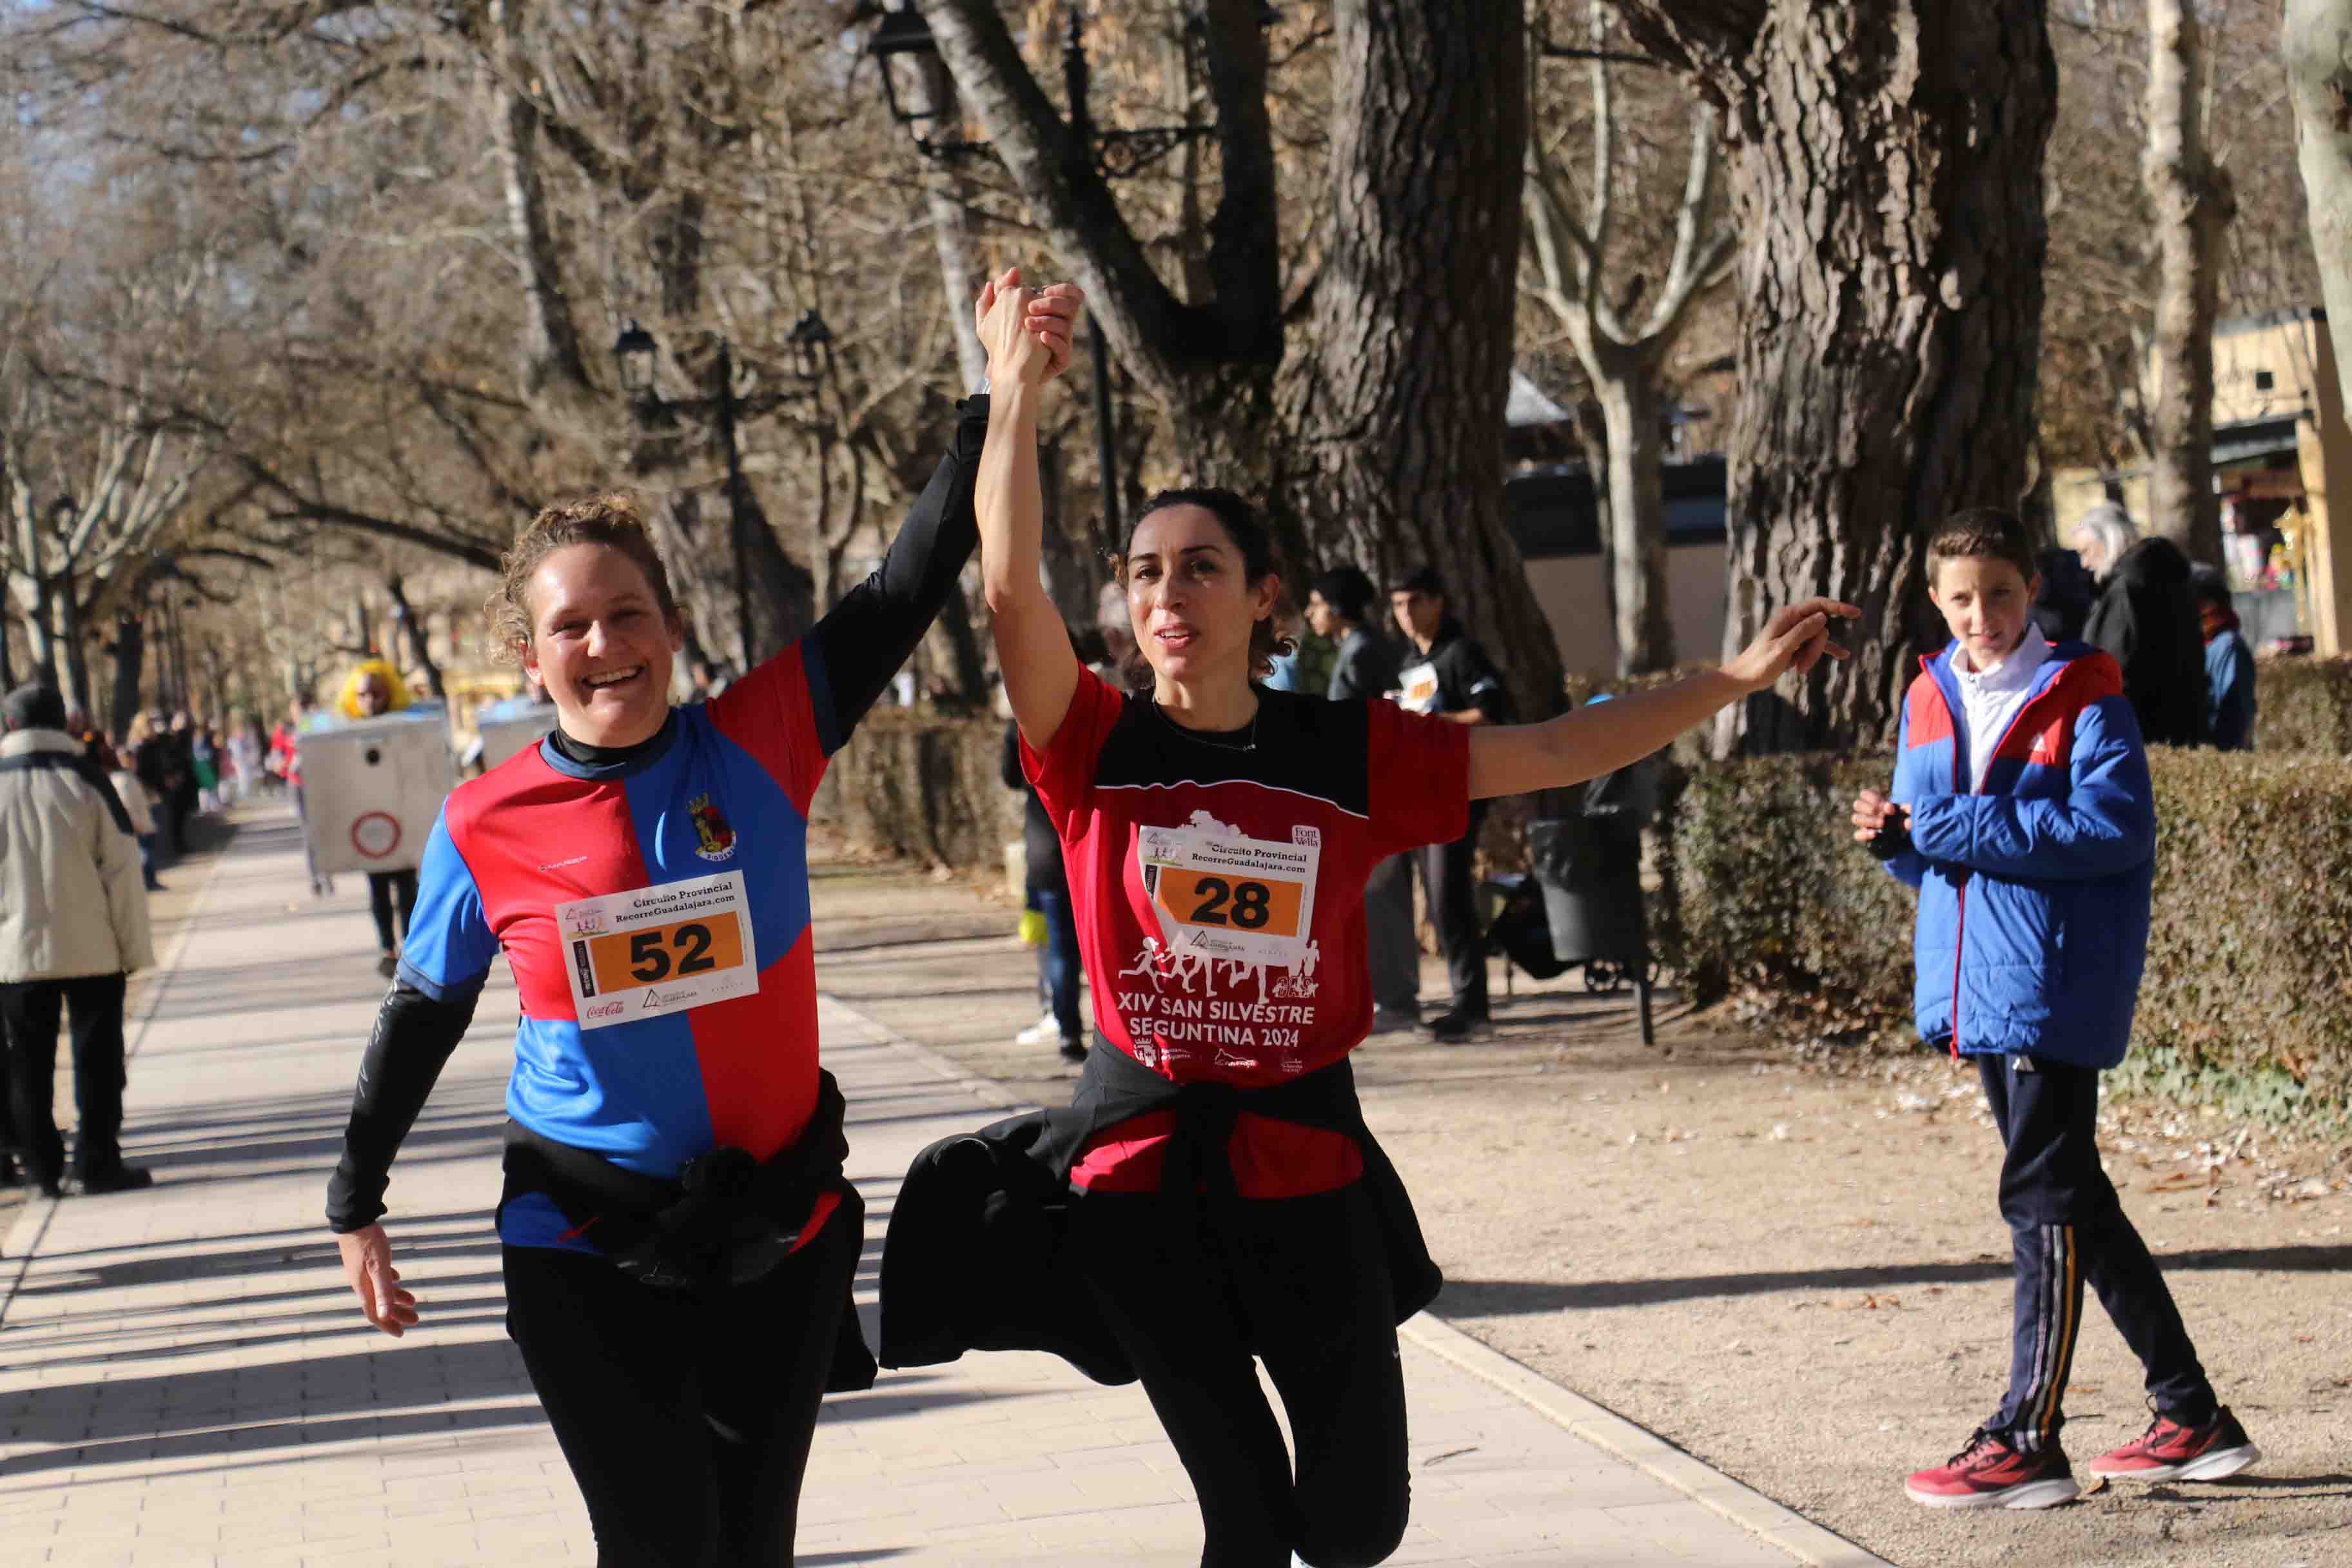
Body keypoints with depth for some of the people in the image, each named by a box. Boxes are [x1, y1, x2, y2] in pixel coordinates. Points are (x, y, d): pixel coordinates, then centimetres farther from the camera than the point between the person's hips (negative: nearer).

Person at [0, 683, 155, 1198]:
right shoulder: (85, 779, -5)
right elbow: (121, 868, -6)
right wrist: (134, 947, -1)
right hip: (91, 949, -1)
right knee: (97, 1058, 7)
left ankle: (42, 1168, 9)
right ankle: (97, 1163, 5)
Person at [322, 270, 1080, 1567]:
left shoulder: (759, 748, -7)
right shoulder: (489, 826, -7)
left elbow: (904, 591, -10)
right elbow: (423, 1014, 7)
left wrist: (998, 409, -16)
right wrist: (355, 1202, 13)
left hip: (779, 1227, 2)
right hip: (586, 1249, -2)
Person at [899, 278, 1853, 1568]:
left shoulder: (1349, 755, 1)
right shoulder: (1100, 750, -4)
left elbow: (1551, 753, 4)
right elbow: (1010, 588, -18)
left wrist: (1733, 678, 1)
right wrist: (1016, 391, -24)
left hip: (1303, 1158, 2)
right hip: (1140, 1160, -2)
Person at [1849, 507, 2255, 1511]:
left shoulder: (2081, 694, -9)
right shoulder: (1929, 702, 11)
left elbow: (2116, 826, -20)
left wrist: (1957, 825, -19)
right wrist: (1896, 837, -5)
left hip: (2056, 981, -8)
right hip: (1976, 990, 8)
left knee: (2045, 1200, -7)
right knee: (2071, 1203, 13)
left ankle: (2027, 1441, -2)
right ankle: (2191, 1418, 22)